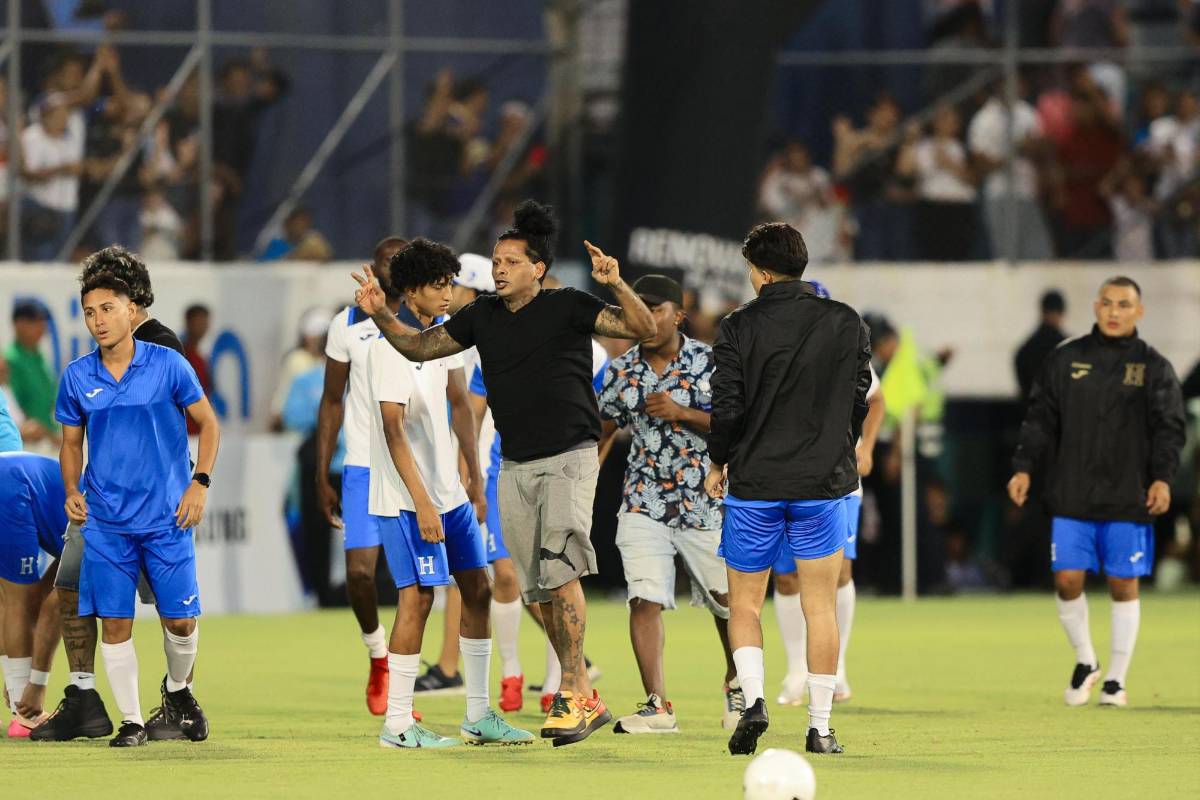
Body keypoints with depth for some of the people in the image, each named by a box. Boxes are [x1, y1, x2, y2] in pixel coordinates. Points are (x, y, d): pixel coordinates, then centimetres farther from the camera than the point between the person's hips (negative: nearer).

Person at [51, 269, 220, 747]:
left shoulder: (167, 365, -4)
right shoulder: (77, 378, 3)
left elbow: (208, 422, 4)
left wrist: (199, 483, -6)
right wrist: (72, 491, -2)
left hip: (167, 517, -1)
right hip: (104, 521, 2)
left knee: (180, 619, 0)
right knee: (114, 622, -2)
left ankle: (177, 690, 29)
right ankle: (130, 720, 9)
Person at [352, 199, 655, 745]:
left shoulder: (567, 307, -6)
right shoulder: (483, 316, 9)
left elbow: (643, 328, -15)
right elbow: (421, 347, 16)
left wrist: (617, 285, -32)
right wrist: (382, 316, -1)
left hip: (569, 457, -6)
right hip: (515, 465, 6)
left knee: (560, 567, -21)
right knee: (540, 589, 5)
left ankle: (573, 693, -21)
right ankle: (584, 701, 12)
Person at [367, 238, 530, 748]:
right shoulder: (390, 345, -16)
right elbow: (394, 430, -20)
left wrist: (475, 477, 20)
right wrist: (422, 503, -22)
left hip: (448, 490, 9)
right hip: (407, 496, -9)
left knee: (477, 589, 9)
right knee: (417, 596, -10)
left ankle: (479, 716, 17)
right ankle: (397, 725, -4)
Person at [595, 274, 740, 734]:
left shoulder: (708, 362, -6)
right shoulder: (621, 371, 3)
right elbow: (602, 429, 16)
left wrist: (682, 413, -20)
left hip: (706, 501, -1)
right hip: (645, 502, 1)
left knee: (727, 600, 10)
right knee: (644, 599, -13)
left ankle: (735, 684, 36)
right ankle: (657, 705, -12)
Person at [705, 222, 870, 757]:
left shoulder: (740, 328, -7)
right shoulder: (846, 324, 1)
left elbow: (727, 409, -9)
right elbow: (858, 401, 5)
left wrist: (717, 464, 7)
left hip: (754, 485, -2)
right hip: (824, 482, 2)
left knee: (744, 603, 10)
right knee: (820, 604, 6)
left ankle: (753, 698, -11)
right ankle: (820, 727, 4)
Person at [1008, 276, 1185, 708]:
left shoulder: (1154, 368, 4)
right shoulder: (1065, 359, 8)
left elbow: (1169, 429, 0)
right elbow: (1041, 419, 9)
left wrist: (1162, 477, -14)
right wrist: (1024, 466, -2)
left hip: (1128, 498, -1)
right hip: (1072, 496, 1)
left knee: (1124, 586, 2)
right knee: (1067, 579, -5)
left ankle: (1116, 679, 12)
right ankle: (1085, 661, 19)